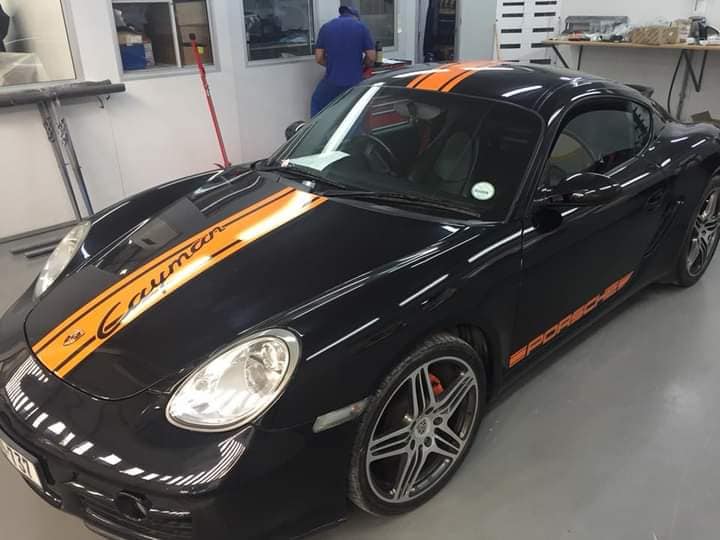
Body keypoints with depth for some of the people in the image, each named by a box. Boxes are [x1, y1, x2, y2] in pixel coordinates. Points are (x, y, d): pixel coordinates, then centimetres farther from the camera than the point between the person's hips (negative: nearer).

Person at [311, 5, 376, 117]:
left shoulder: (326, 27, 5)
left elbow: (319, 58, 4)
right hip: (354, 81, 0)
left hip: (332, 81, 1)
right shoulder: (361, 27, 1)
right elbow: (371, 57, -1)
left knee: (317, 104, 23)